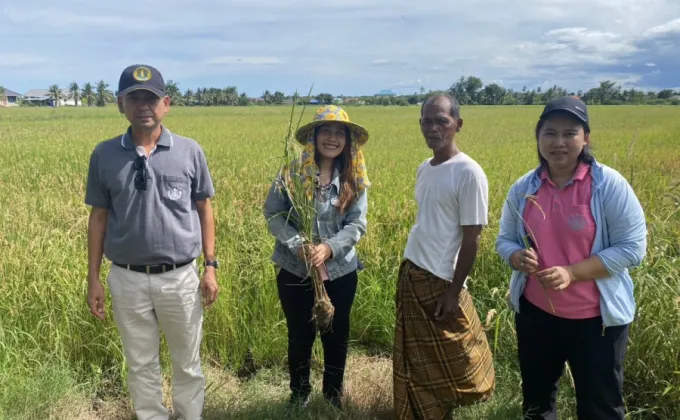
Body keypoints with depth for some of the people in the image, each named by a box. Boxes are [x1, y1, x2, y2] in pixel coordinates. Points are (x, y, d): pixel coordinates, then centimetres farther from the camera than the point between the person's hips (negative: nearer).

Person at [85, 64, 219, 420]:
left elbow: (204, 210, 2)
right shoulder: (104, 155, -2)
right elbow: (99, 217, 4)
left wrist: (211, 267, -2)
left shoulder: (189, 151, -4)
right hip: (127, 279, 1)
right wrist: (93, 278, 3)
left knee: (187, 365, 15)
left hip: (180, 277, -1)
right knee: (141, 366, 15)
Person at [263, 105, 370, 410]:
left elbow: (357, 224, -5)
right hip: (295, 270, -1)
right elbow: (272, 213, -7)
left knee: (336, 335, 15)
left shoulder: (354, 179, -3)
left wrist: (329, 248, -22)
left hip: (340, 271, 1)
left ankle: (334, 393, 38)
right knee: (300, 335, 14)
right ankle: (299, 392, 38)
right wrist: (298, 245, -20)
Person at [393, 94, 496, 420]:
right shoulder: (423, 169, 7)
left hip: (440, 280, -7)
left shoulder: (469, 173, -15)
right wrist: (409, 271, 14)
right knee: (414, 358, 17)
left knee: (448, 362, 9)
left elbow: (471, 238, -14)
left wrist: (454, 292, -15)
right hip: (410, 273, 7)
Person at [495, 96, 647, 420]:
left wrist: (571, 272, -24)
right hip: (535, 313, 4)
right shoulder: (523, 188, -2)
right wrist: (517, 257, -18)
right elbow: (504, 240, 6)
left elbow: (632, 247, -14)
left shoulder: (610, 185, -14)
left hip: (596, 318, -3)